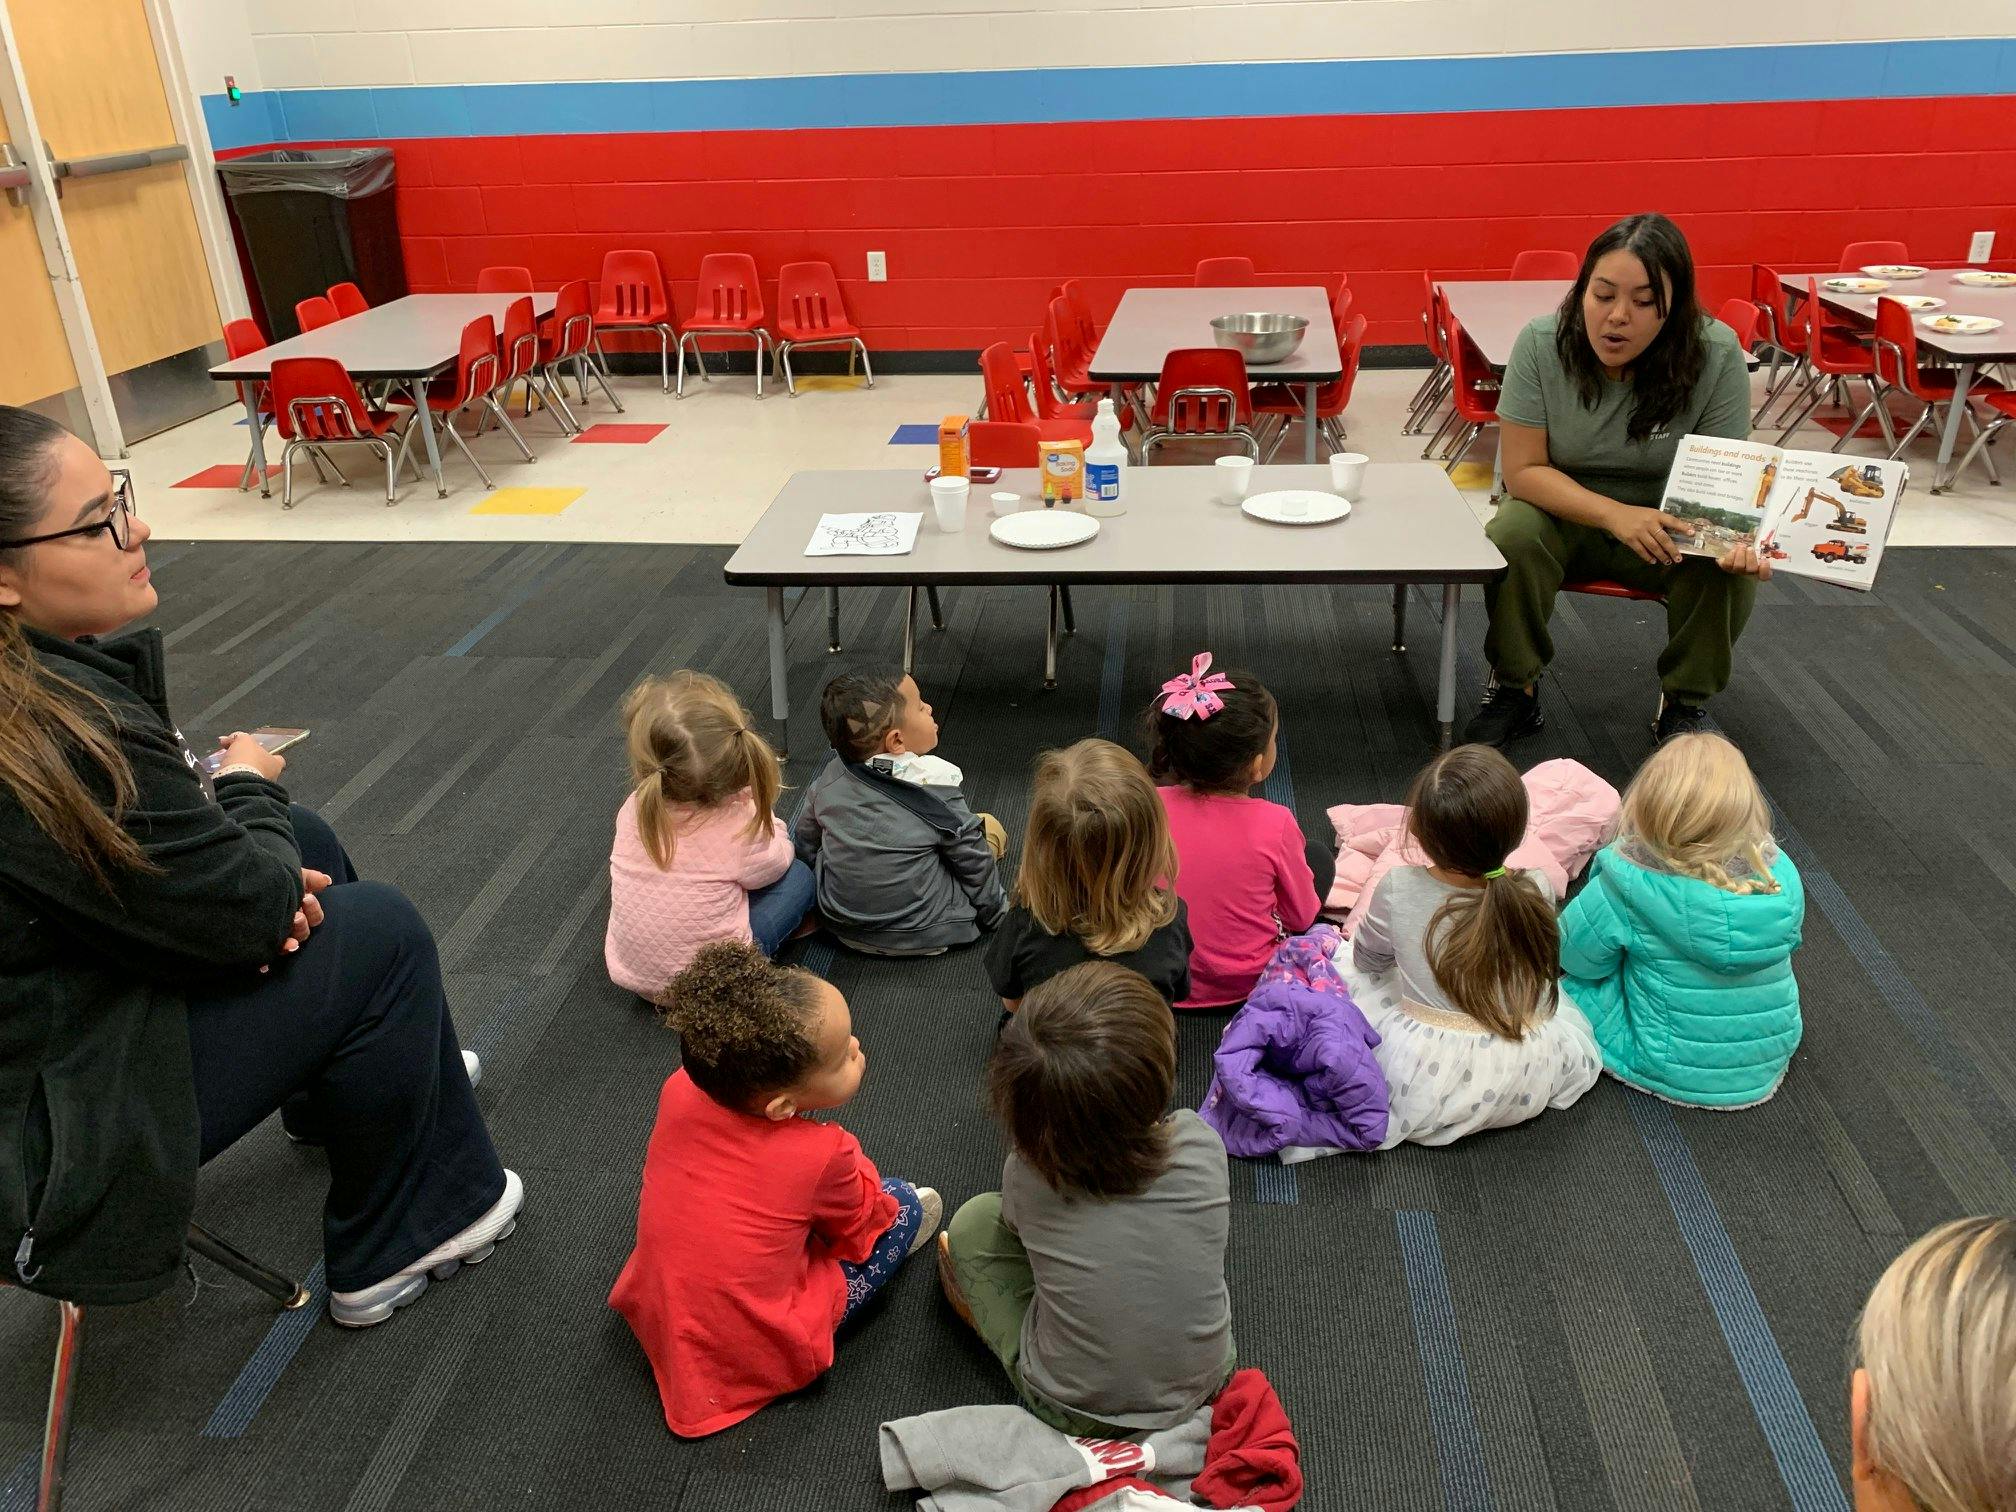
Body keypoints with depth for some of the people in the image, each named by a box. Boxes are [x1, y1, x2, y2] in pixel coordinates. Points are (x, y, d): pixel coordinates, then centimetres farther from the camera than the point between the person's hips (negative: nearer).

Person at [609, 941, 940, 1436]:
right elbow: (858, 1223, -4)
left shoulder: (680, 1089, -15)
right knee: (904, 1204, 4)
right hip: (756, 1353, -5)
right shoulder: (823, 1155, -26)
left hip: (651, 1311, 6)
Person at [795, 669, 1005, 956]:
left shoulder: (830, 779, -8)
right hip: (925, 935, -4)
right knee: (988, 826, 9)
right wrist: (994, 911, 8)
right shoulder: (936, 791, -21)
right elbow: (974, 865, -10)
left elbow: (807, 845, 6)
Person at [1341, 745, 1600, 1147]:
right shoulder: (1536, 892, -12)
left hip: (1423, 1084, -1)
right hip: (1525, 1087, 2)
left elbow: (1368, 959, 4)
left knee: (1345, 964, 19)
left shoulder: (1397, 890, -16)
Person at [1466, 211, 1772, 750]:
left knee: (1730, 566, -28)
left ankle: (1683, 702, -2)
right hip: (1562, 512, 0)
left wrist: (1734, 537, -36)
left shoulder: (1716, 353, -17)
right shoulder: (1541, 343, -18)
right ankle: (1515, 687, -7)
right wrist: (1616, 515, -32)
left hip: (1669, 523, 0)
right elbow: (1524, 470, -16)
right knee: (1511, 533, -31)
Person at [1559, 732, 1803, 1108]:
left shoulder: (1629, 886, -29)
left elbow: (1577, 954, -13)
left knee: (1572, 980, 9)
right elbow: (1791, 939, 3)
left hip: (1671, 1071, -4)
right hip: (1769, 1063, 5)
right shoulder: (1781, 875, -18)